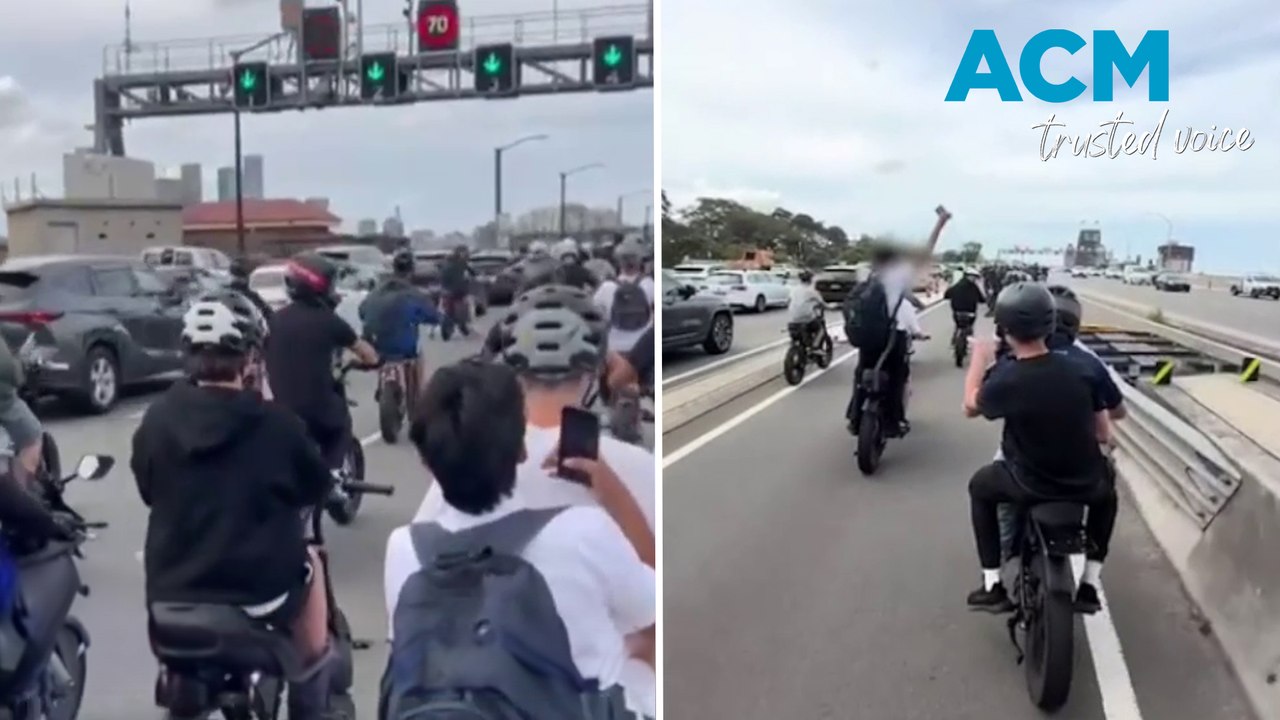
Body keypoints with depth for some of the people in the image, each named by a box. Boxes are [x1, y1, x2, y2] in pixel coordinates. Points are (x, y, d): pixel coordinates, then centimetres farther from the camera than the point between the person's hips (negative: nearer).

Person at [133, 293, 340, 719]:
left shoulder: (157, 419, -6)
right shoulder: (275, 423, -14)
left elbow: (147, 491, 10)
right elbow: (317, 488, 1)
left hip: (170, 593, 4)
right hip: (261, 588, -3)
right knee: (309, 561, 28)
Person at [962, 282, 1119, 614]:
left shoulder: (1005, 380, -19)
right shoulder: (1081, 370, -9)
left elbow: (970, 407, 3)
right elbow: (1102, 434, 0)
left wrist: (979, 359, 17)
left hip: (1028, 486, -3)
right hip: (1084, 485, 3)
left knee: (980, 487, 27)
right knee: (1106, 492, 37)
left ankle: (992, 586, 22)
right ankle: (1089, 585, 32)